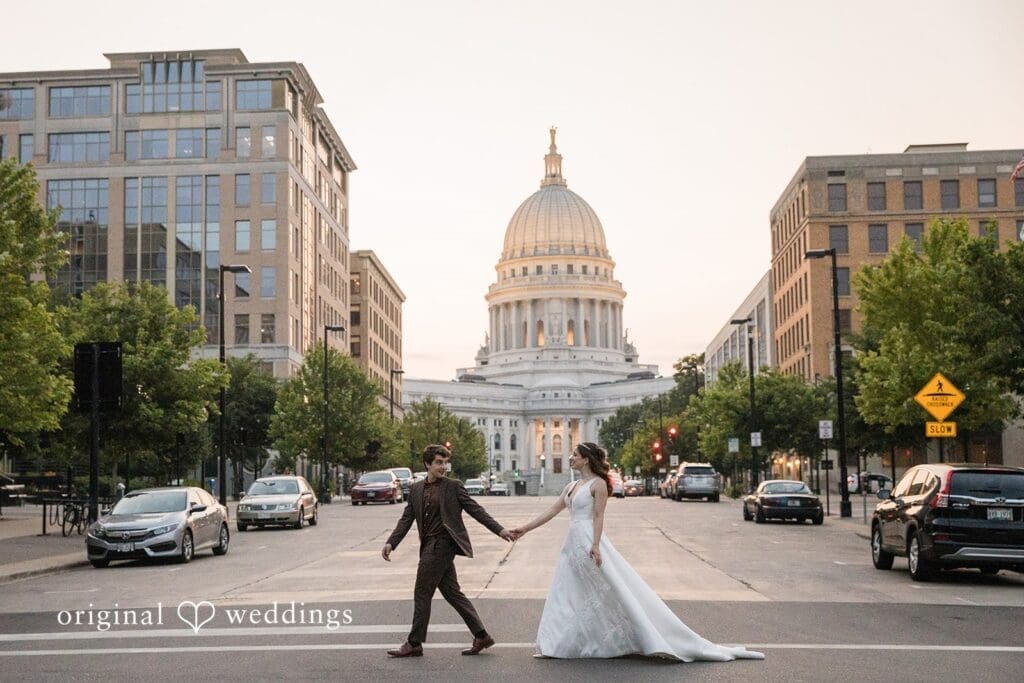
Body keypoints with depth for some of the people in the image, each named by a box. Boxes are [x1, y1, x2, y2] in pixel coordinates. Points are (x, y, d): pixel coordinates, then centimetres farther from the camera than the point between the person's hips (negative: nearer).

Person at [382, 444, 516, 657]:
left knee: (422, 593, -4)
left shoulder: (453, 486, -2)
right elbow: (406, 519, 12)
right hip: (429, 546, 6)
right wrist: (391, 543, 1)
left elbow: (475, 509, -2)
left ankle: (414, 644, 5)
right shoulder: (416, 489, 13)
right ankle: (481, 636, 14)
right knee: (452, 593, 8)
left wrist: (499, 529, -7)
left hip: (442, 544, -6)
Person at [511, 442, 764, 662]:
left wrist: (595, 546, -23)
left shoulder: (598, 484, -6)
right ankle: (560, 645, 13)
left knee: (616, 591, -7)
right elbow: (552, 511, 19)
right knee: (566, 597, 7)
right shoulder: (571, 486, 17)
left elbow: (599, 517, -13)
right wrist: (524, 529, 18)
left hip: (589, 542, -9)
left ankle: (652, 640, -2)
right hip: (573, 544, 9)